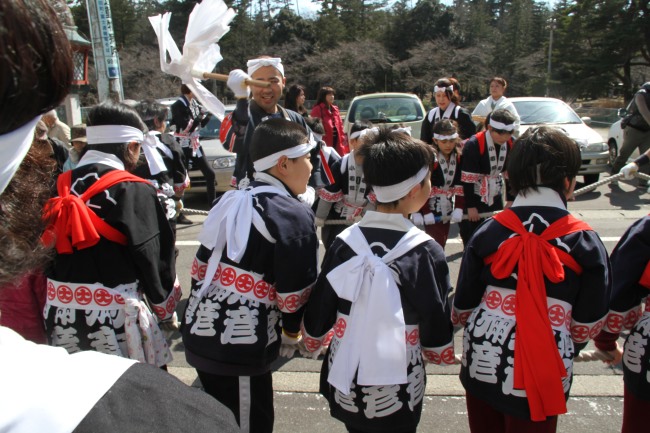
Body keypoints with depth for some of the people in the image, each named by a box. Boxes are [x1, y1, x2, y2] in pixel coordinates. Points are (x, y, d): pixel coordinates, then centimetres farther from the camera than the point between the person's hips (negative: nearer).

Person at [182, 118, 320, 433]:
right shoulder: (293, 214, -13)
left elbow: (201, 267, 11)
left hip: (201, 330, 8)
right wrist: (291, 330, 6)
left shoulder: (232, 200, 8)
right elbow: (293, 292, -14)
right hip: (239, 342, -7)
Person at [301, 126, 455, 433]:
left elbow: (317, 314, -1)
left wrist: (310, 345, 19)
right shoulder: (426, 252, -16)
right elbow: (436, 329, -8)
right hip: (397, 396, -2)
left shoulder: (344, 242, -10)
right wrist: (443, 356, 14)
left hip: (344, 388, 3)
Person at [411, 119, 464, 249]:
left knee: (442, 242, 17)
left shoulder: (458, 157, 0)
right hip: (431, 209, -6)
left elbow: (460, 185, 0)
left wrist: (458, 208, -7)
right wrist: (426, 212, -19)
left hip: (446, 208, 6)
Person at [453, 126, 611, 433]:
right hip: (542, 373, -1)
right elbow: (587, 324, -1)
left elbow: (462, 307, -1)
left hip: (482, 364, 2)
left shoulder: (489, 231, -7)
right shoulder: (585, 243, -9)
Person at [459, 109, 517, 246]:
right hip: (474, 199, -5)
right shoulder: (473, 145, -22)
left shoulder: (511, 144, -4)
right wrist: (470, 206, -17)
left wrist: (510, 200, 4)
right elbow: (467, 178, -20)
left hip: (495, 199, 6)